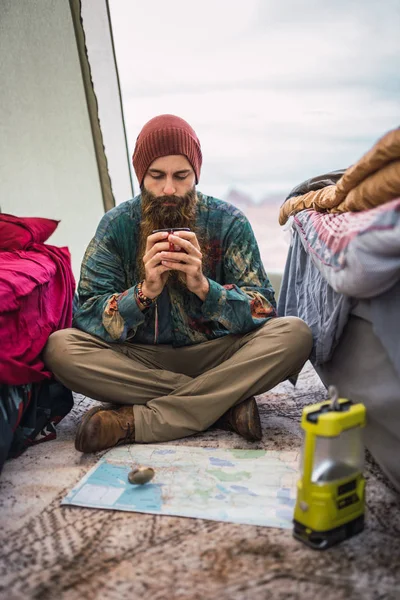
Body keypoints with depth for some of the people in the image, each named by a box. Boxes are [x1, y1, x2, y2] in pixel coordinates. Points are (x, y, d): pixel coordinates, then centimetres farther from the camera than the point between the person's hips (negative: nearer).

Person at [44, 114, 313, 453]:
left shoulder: (228, 222, -3)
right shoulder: (116, 225, -2)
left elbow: (264, 309, -8)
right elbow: (87, 316, -8)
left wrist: (204, 287, -26)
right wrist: (144, 292, -27)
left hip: (215, 354, 0)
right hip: (141, 359, 1)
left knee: (295, 334, -26)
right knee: (59, 348, -26)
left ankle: (136, 421, -28)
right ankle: (226, 404, -23)